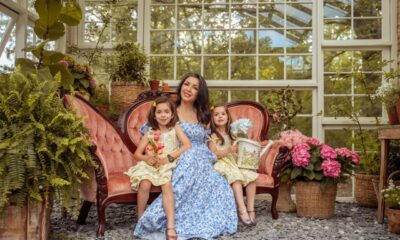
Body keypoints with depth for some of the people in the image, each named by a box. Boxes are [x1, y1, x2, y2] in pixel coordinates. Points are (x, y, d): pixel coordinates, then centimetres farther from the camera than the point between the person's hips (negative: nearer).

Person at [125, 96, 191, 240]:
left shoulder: (175, 128, 6)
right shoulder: (150, 132, 9)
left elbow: (187, 145, -6)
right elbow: (137, 154, 9)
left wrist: (170, 157, -15)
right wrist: (145, 158, -15)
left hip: (168, 165, -1)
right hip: (151, 165, 2)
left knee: (166, 185, -31)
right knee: (145, 184, -29)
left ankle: (170, 227, -37)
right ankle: (140, 218, -7)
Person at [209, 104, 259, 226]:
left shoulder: (232, 134, 19)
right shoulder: (212, 136, 2)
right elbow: (213, 154, -9)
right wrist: (229, 150, -21)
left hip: (236, 161, 5)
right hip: (222, 163, -5)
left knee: (251, 175, -25)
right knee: (236, 176, -35)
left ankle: (251, 209, -24)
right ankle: (242, 210, -38)